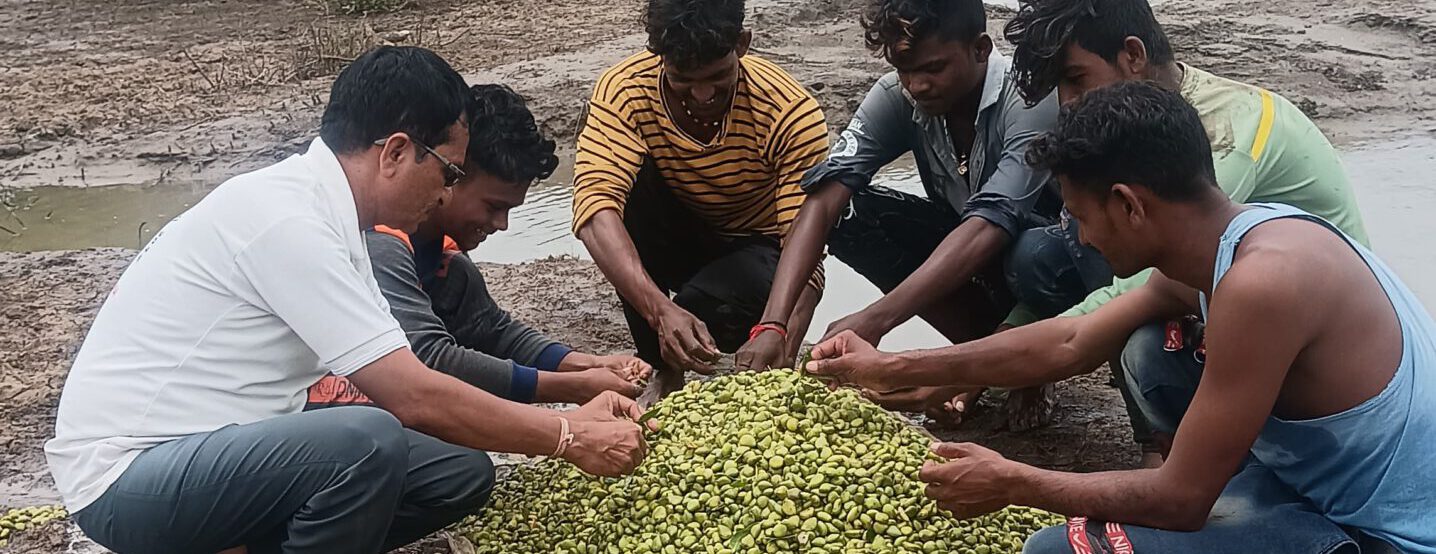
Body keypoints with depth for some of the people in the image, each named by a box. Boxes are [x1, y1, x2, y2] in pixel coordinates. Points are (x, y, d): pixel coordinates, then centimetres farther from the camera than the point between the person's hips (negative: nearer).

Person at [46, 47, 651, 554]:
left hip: (225, 448, 9)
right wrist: (568, 435, -14)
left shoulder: (320, 210, 6)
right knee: (369, 441, -33)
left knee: (460, 471, -1)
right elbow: (412, 396, -24)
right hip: (128, 478, -9)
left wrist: (571, 413, 4)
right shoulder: (285, 218, -23)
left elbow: (403, 380, 7)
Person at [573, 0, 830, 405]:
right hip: (672, 242, 3)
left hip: (752, 248, -3)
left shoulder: (791, 113, -28)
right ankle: (664, 372, -14)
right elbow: (595, 208, -38)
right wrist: (660, 310, -53)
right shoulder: (624, 91, -25)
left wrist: (781, 346, -48)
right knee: (627, 179, -30)